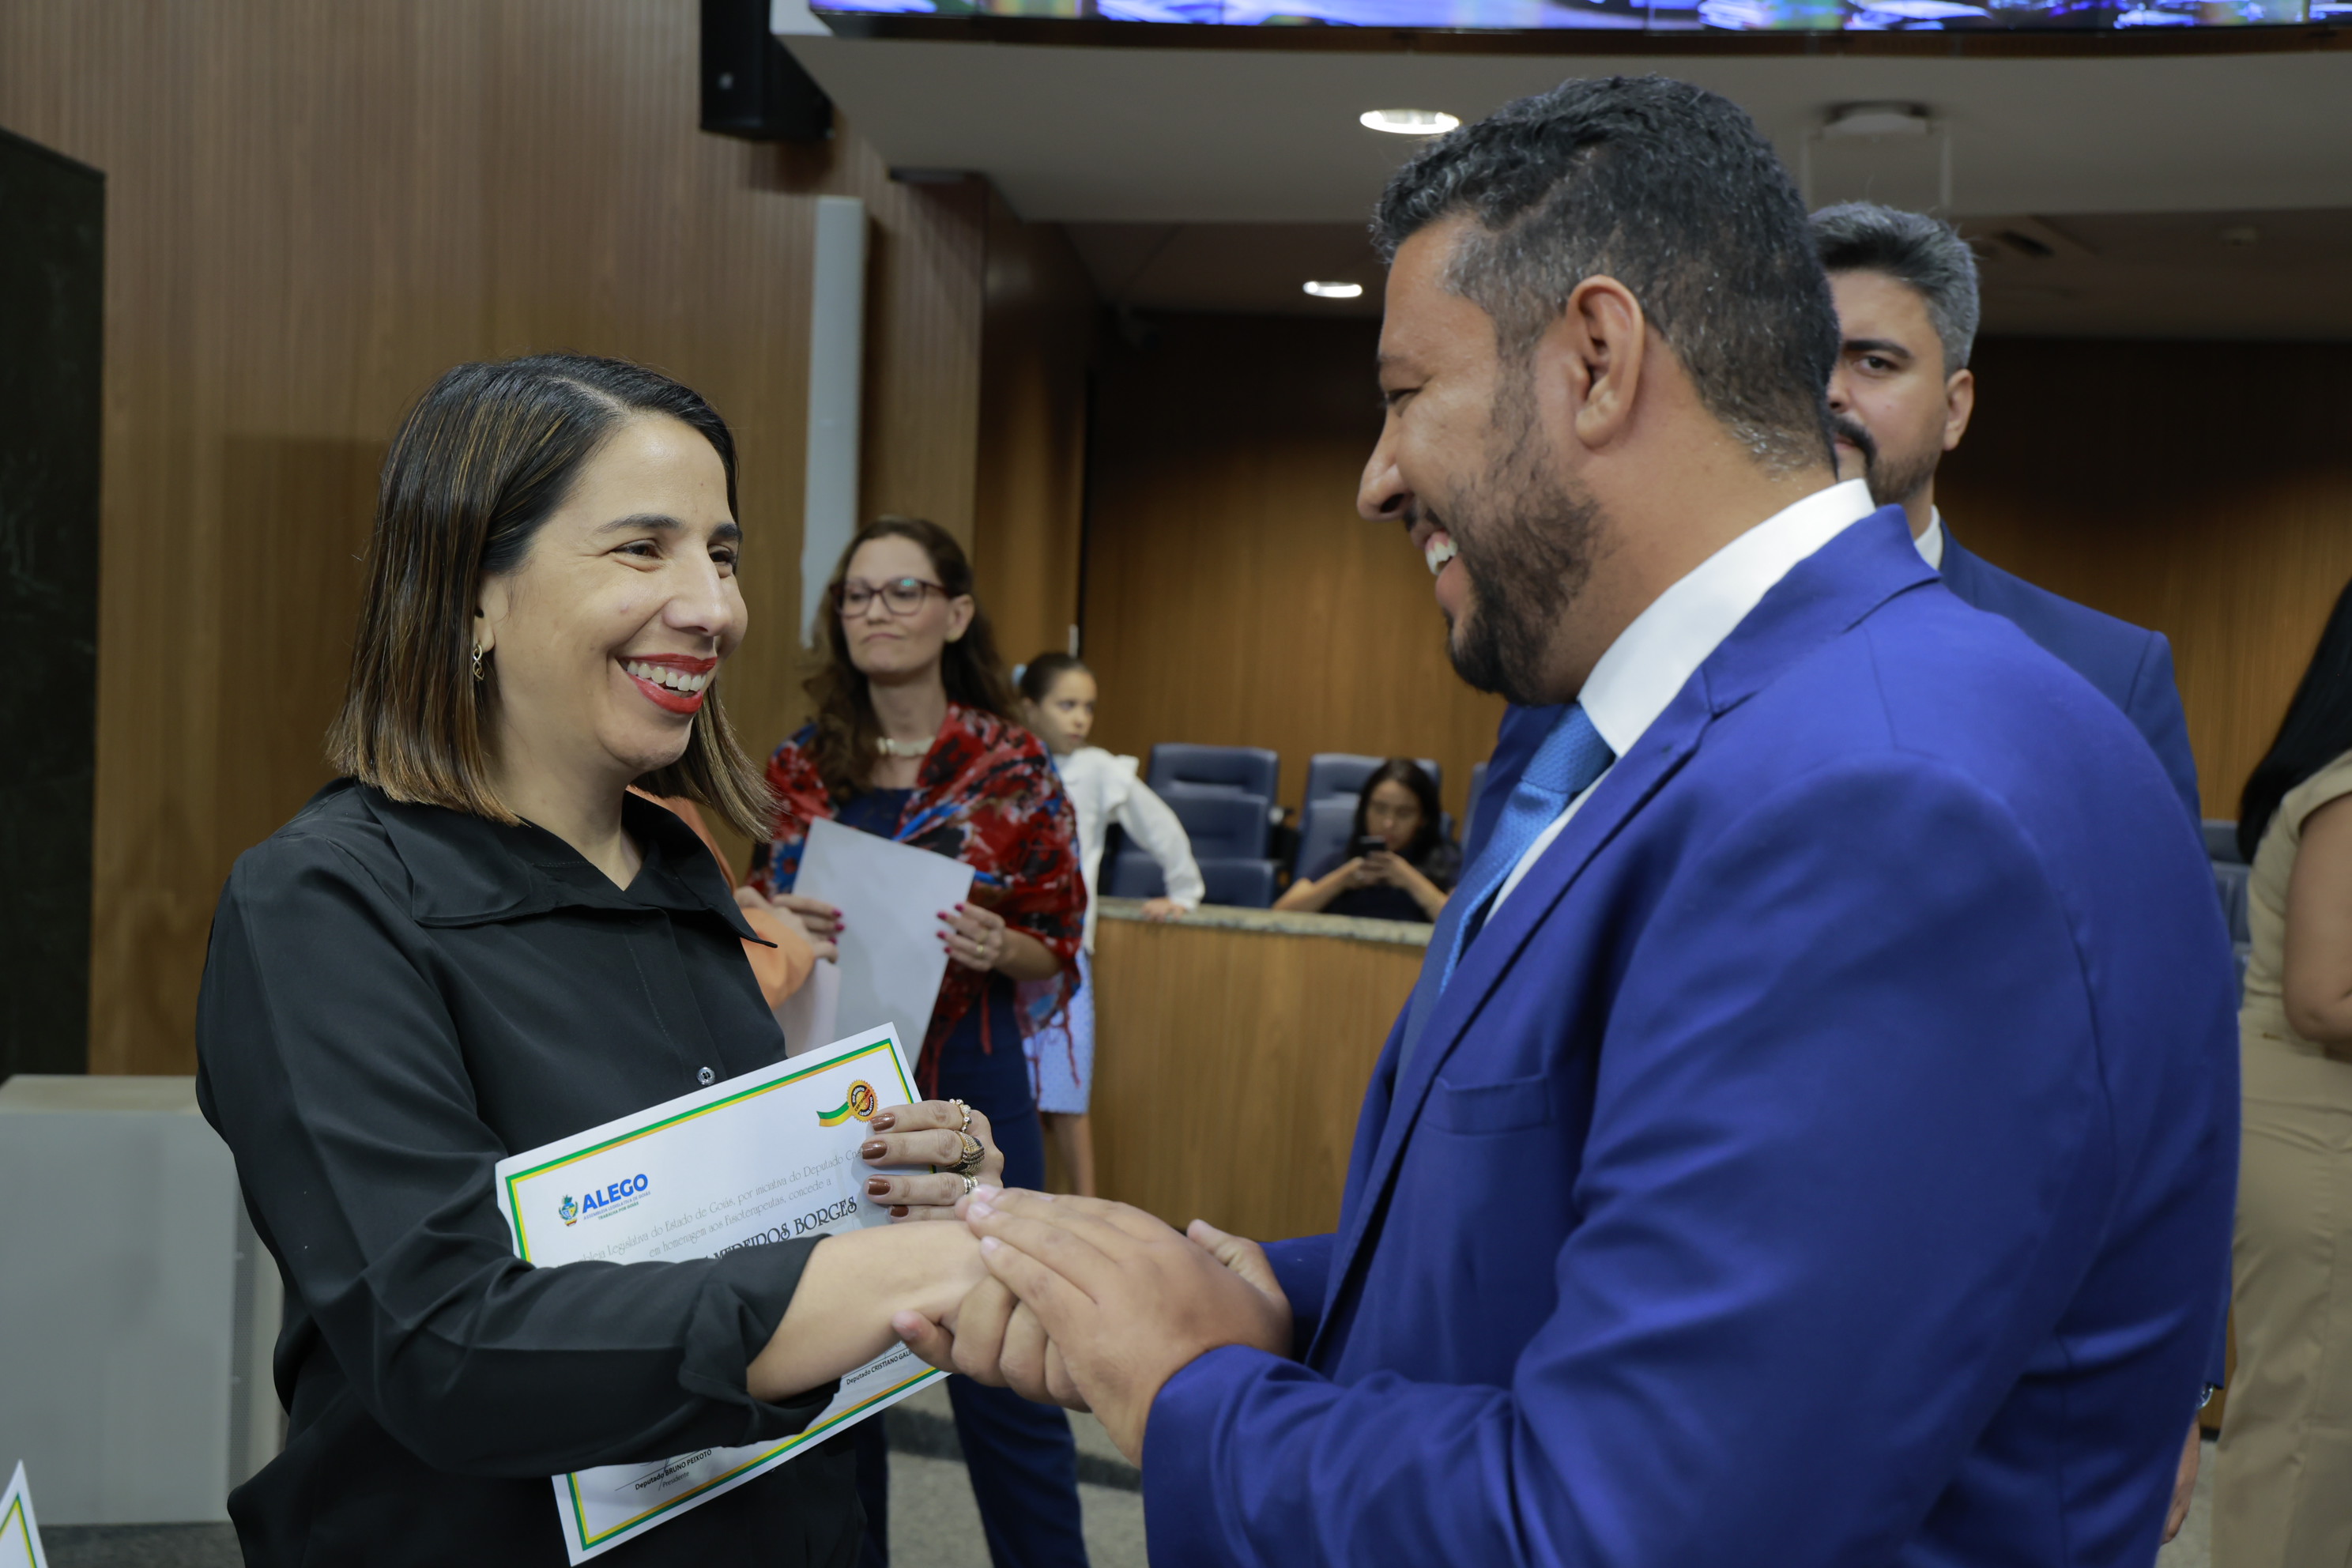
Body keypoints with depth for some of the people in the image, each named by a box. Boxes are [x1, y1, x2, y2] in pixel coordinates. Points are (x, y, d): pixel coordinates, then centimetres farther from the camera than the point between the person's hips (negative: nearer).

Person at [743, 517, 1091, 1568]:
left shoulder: (1012, 768, -4)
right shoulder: (800, 768, 4)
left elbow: (1057, 950, 2)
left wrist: (999, 948, -19)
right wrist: (776, 923, -10)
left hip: (967, 1089, -3)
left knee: (1000, 1376, 1)